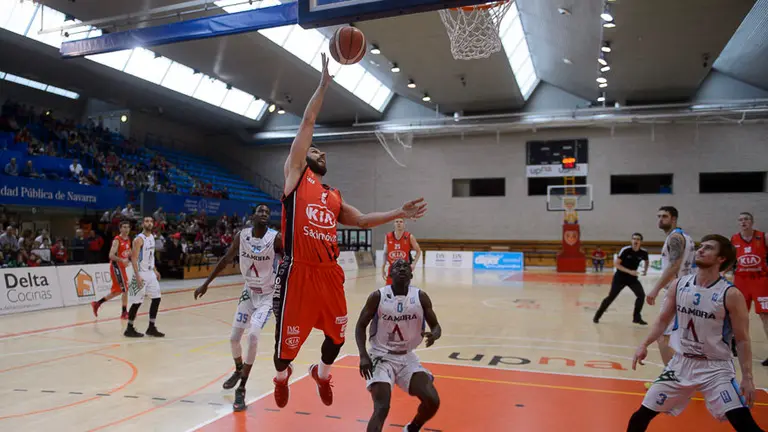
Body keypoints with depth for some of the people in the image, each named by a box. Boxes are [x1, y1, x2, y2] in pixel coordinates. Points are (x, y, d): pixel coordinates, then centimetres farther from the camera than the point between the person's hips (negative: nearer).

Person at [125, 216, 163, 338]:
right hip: (141, 274, -8)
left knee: (156, 299, 6)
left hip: (150, 273, 8)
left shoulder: (152, 237, 10)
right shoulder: (139, 239, -14)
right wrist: (137, 276, -25)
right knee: (137, 302, -3)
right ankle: (129, 329, 11)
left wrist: (155, 270, 18)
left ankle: (151, 328, 13)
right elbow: (134, 259, -19)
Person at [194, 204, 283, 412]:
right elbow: (226, 259, 4)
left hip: (268, 295, -4)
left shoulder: (276, 238, -19)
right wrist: (206, 283, 5)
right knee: (234, 338, 8)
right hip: (248, 292, 4)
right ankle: (239, 370, 42)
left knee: (253, 336, -20)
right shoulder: (242, 236, -8)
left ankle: (241, 390, -6)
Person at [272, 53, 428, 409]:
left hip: (329, 272, 5)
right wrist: (324, 84, 4)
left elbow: (362, 220, 19)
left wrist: (400, 213, 13)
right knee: (288, 340, 6)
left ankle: (321, 374, 46)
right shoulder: (295, 176, 5)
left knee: (337, 335, 15)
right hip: (298, 272, -5)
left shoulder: (334, 197, 21)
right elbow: (307, 124, 3)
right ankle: (281, 377, 40)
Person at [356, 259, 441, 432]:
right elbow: (360, 326, -4)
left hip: (407, 357, 3)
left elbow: (436, 326, 1)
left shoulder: (421, 297, -6)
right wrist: (363, 356, -17)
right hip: (381, 356, -3)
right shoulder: (378, 296, -12)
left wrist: (434, 334, -24)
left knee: (432, 401, -7)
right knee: (381, 408, -19)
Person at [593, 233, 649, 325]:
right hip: (620, 277, -4)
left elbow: (646, 261, 16)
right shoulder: (625, 250, -21)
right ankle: (597, 316, 11)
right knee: (611, 297, -2)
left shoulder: (643, 252, -8)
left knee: (641, 295, -12)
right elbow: (616, 264, -21)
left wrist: (645, 270, -2)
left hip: (632, 278, 4)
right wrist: (629, 271, -28)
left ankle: (636, 317, 5)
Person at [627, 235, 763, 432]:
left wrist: (747, 378, -13)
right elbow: (663, 320, 7)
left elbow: (742, 340, -9)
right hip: (681, 363, 4)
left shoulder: (731, 295, -14)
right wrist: (644, 345, -4)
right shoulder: (678, 285, -2)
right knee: (642, 414, 5)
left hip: (716, 367, -3)